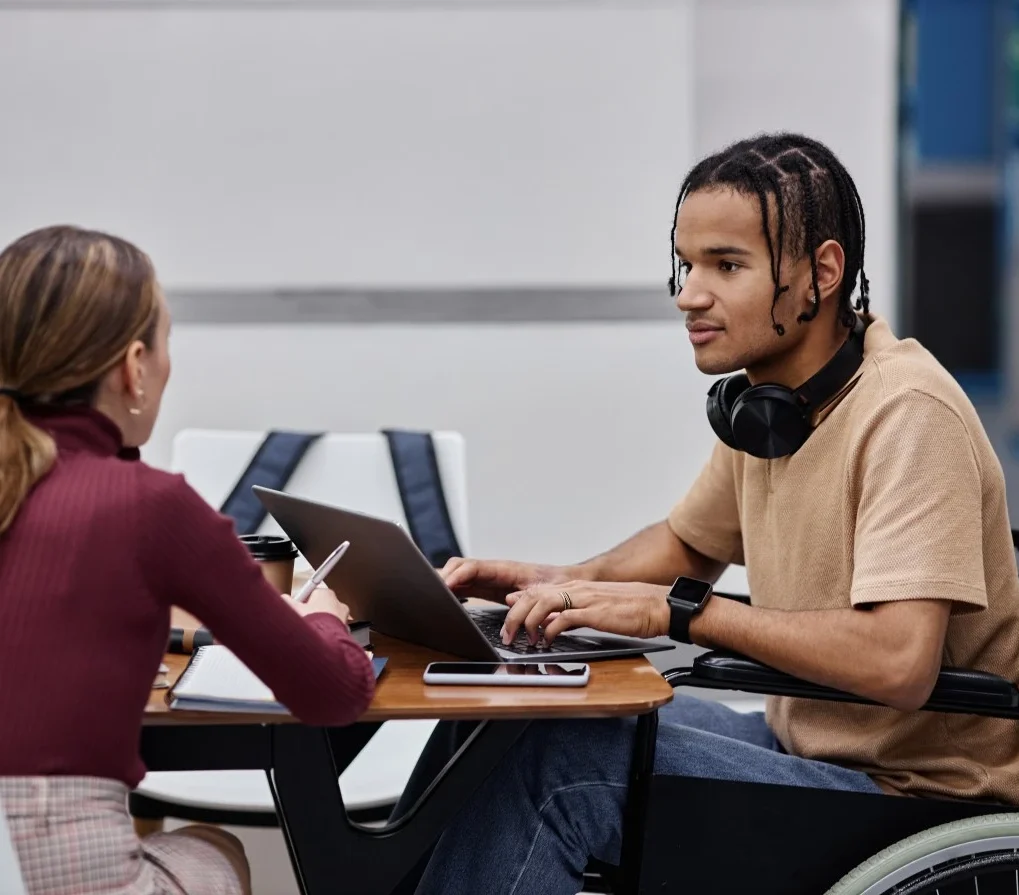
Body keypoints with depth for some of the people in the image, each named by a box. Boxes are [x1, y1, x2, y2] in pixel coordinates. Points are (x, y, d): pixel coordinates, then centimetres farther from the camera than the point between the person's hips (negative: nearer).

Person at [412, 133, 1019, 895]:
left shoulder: (906, 412, -22)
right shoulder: (764, 405, 4)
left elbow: (897, 661, -32)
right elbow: (687, 543, 21)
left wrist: (676, 611, -27)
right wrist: (563, 584, 1)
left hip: (914, 794, -8)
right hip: (807, 742, 8)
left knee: (561, 764, -20)